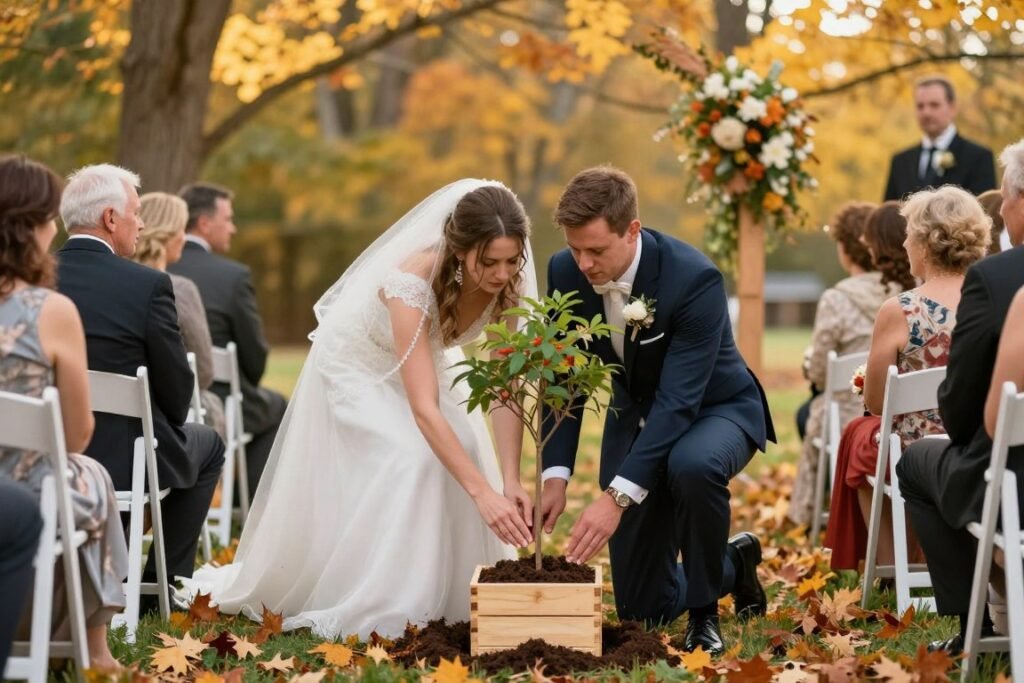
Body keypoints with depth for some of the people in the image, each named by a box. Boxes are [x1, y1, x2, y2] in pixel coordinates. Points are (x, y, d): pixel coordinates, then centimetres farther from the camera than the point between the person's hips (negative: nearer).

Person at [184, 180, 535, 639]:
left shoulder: (510, 283, -26)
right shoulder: (412, 281, -41)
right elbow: (423, 409, -46)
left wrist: (511, 481, -32)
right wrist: (483, 492, -52)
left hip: (424, 360, 5)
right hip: (359, 365, -5)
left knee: (460, 456, -13)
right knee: (408, 459, -20)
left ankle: (450, 601, 4)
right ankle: (377, 608, -5)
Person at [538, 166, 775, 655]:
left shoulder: (695, 279, -32)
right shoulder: (565, 273, -16)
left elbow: (679, 399, -36)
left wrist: (617, 497, -43)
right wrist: (556, 476, -22)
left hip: (716, 411, -5)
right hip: (636, 416, 5)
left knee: (693, 465, -43)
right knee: (641, 607, 3)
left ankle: (705, 613, -18)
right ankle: (733, 564, 35)